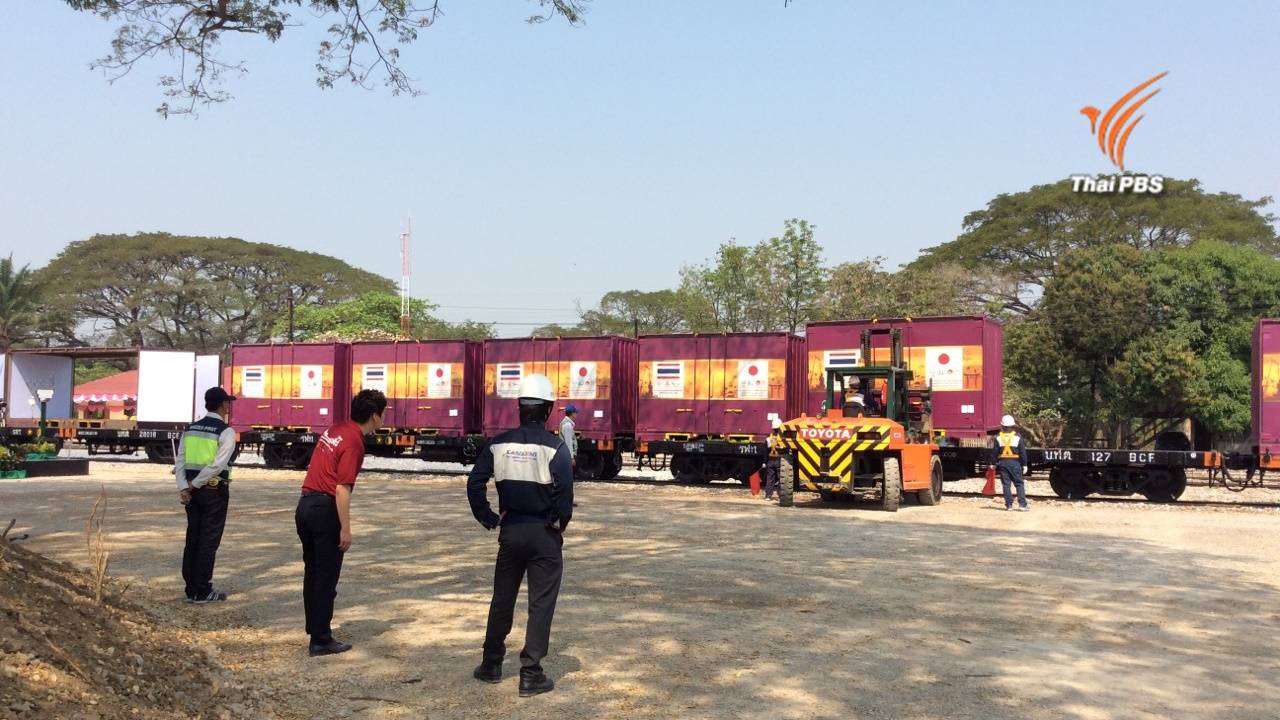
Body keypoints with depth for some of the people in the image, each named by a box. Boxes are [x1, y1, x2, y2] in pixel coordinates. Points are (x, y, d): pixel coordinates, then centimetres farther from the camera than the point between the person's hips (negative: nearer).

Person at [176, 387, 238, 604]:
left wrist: (184, 487, -4)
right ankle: (202, 592, 5)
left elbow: (179, 461, 3)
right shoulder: (226, 431, -9)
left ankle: (191, 590, 18)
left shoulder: (190, 429, 11)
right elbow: (218, 465, -18)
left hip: (193, 490, 6)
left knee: (193, 539, 12)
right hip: (214, 490, -6)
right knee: (208, 541, 1)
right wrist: (194, 484, -11)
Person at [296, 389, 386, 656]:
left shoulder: (335, 430, 10)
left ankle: (315, 629, 29)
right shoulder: (354, 442, -15)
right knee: (326, 579, 1)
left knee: (312, 572, 17)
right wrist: (346, 529, -17)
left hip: (305, 504, 9)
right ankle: (321, 641, 7)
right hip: (325, 509, -9)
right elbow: (342, 489, -20)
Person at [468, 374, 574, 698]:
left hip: (510, 531, 4)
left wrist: (489, 519, 4)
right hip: (544, 535, -4)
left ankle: (491, 664, 29)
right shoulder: (555, 446, -12)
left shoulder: (500, 443, 0)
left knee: (502, 599, 18)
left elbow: (474, 483, -4)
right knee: (541, 604, 5)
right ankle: (531, 674, 7)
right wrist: (560, 523, -4)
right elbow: (564, 491, -21)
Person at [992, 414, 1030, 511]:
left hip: (1002, 463, 1)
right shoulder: (1017, 437, -3)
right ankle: (1022, 504, -5)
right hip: (1015, 463, -1)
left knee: (1006, 484, 6)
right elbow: (1022, 452, -1)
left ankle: (1009, 505, 5)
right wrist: (1024, 465, 5)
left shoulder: (998, 438, -2)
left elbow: (994, 452, 1)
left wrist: (993, 463, 10)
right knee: (1019, 483, 3)